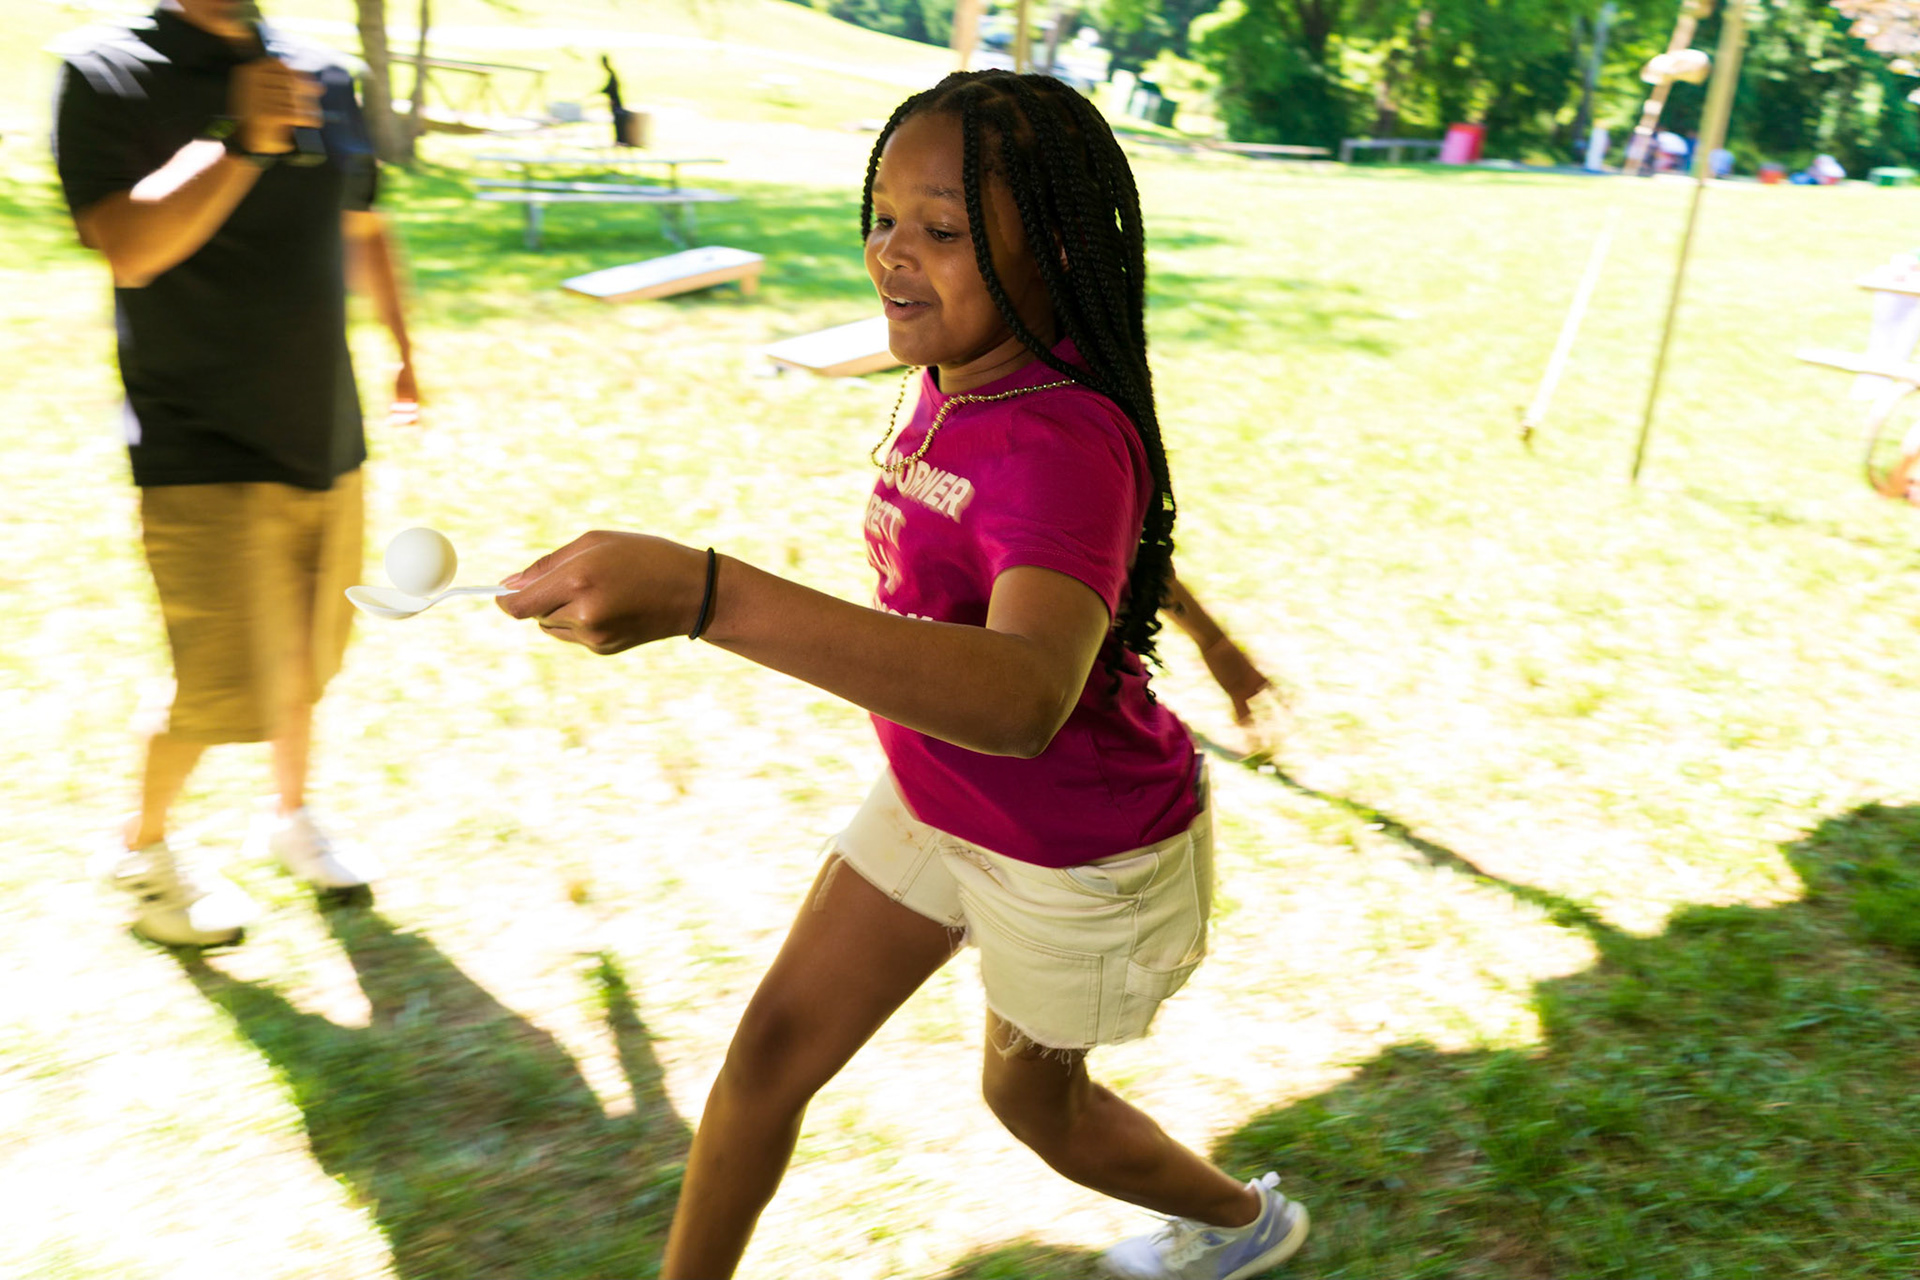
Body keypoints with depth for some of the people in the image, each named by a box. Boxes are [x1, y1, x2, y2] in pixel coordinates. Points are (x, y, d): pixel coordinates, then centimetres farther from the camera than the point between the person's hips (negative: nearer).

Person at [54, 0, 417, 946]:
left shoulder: (322, 78, 8)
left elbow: (363, 231, 22)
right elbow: (128, 249, -22)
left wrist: (401, 349, 22)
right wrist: (242, 141, -29)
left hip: (326, 440, 5)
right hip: (205, 453, -5)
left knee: (306, 661, 16)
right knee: (223, 689, -2)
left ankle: (288, 815, 40)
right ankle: (142, 848, 26)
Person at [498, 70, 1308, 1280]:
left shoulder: (1062, 443, -35)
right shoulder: (948, 384, -7)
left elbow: (1027, 699, -55)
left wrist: (703, 593, -65)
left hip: (1081, 858, -7)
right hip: (930, 804, 7)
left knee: (1030, 1093, 21)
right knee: (772, 1052, 11)